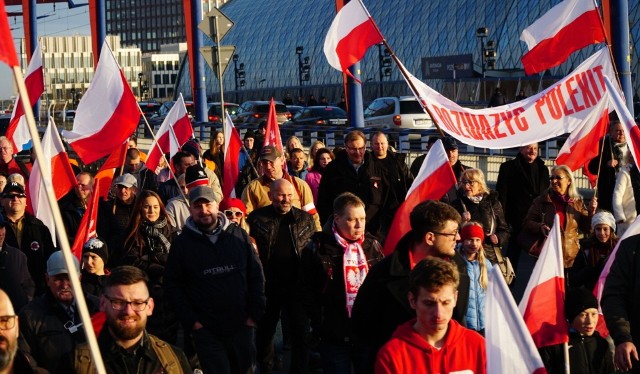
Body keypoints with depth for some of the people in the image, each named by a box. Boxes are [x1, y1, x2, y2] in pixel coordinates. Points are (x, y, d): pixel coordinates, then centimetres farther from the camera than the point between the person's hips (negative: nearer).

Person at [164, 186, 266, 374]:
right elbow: (172, 284, 0)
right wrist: (191, 321, -7)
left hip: (242, 326, 2)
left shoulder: (239, 235, 2)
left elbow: (256, 275, 6)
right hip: (206, 330, -2)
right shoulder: (181, 243, -1)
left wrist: (255, 313, 0)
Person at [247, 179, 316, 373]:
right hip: (267, 285, -1)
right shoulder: (257, 218, -3)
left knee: (300, 332, 6)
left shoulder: (305, 219, 3)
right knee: (265, 330, 15)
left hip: (296, 285, 1)